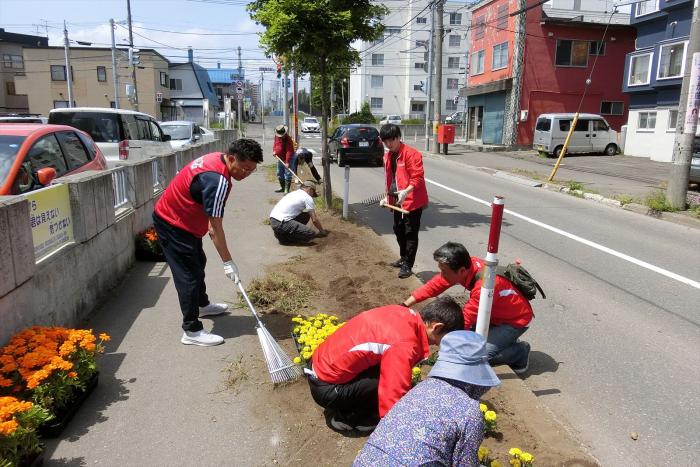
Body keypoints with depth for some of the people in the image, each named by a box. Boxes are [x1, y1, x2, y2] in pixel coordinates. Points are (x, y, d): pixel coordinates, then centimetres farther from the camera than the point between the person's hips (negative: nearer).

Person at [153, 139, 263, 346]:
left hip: (183, 220, 10)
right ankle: (192, 331, 2)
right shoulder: (218, 180, -32)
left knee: (198, 263, 23)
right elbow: (216, 227, -29)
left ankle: (202, 305, 44)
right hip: (172, 225, -10)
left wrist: (210, 223, 21)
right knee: (189, 275, -7)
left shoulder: (217, 158, -3)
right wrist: (228, 262, -24)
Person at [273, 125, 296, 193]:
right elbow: (275, 143, 19)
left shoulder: (288, 139, -25)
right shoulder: (276, 136, -1)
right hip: (280, 158, 8)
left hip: (288, 159, -8)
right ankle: (282, 187, 30)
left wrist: (287, 162, -34)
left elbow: (289, 151, -29)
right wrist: (274, 150, 1)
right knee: (279, 174, 16)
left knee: (287, 174, -9)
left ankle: (287, 190, -6)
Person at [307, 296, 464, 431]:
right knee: (392, 383, -16)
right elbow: (393, 401, -28)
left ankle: (349, 406, 15)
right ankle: (348, 415, 3)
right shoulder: (403, 345, -28)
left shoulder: (403, 313, -2)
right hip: (326, 389, -8)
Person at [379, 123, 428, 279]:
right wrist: (387, 196, 13)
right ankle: (404, 258, 35)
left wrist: (406, 191, -34)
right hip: (397, 201, 8)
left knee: (410, 233, -2)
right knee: (398, 230, 18)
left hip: (412, 201, -8)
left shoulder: (411, 154, -16)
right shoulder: (388, 156, 10)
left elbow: (418, 177, -21)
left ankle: (407, 265, 4)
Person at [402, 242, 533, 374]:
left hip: (516, 319, -7)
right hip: (496, 313, 8)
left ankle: (521, 350, 5)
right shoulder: (467, 265, -17)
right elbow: (434, 285, -11)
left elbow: (464, 321, -32)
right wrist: (404, 306, -16)